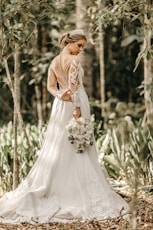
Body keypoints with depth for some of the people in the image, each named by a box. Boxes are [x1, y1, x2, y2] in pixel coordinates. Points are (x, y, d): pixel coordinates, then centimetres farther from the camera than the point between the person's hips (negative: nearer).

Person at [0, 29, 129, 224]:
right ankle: (80, 196, -2)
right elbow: (74, 86, -19)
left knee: (56, 148, 10)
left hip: (60, 105, 7)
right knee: (78, 151, -3)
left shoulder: (54, 62, 12)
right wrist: (77, 108, -21)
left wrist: (60, 95, -7)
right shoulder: (74, 60, -12)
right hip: (75, 104, -7)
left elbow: (51, 86, 9)